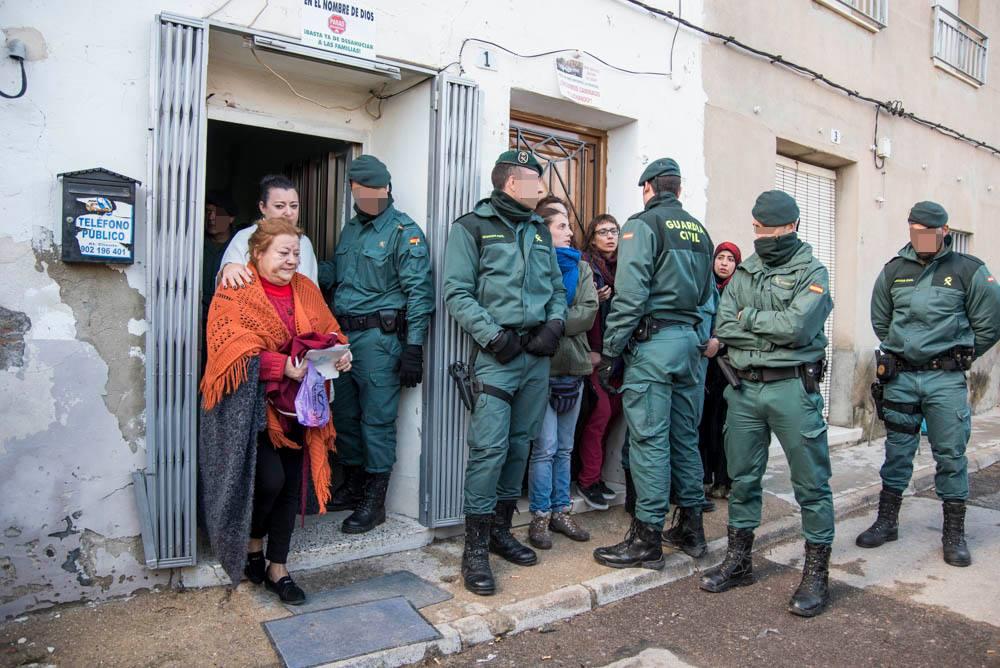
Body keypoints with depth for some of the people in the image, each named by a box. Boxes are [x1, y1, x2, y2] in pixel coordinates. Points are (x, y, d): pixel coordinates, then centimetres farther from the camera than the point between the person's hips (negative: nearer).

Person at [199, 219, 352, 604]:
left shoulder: (305, 290, 10)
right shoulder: (235, 293, -8)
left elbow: (329, 331, 13)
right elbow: (232, 349, -18)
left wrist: (339, 353, -9)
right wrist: (283, 365, -28)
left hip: (295, 405, 5)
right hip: (251, 404, -5)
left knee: (290, 485, 7)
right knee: (269, 480, -12)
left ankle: (277, 568, 23)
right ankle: (252, 545, 21)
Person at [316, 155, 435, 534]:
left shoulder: (403, 230, -9)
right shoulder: (350, 229, 15)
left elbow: (419, 292, -13)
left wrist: (413, 348, -17)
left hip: (378, 336, -8)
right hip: (344, 333, 8)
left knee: (377, 420, 0)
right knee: (344, 414, 16)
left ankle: (374, 501, 13)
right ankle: (353, 484, 33)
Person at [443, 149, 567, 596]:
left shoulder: (539, 230, 18)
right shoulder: (471, 227, -1)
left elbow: (557, 287, 19)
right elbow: (457, 294, -8)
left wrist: (554, 324, 1)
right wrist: (494, 335, -16)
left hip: (537, 354, 7)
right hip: (497, 355, -6)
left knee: (520, 444, 11)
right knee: (489, 447, -10)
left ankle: (500, 530, 25)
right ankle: (475, 547, 2)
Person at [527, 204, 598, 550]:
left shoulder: (581, 268, 13)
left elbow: (589, 312, -1)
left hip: (574, 365, 5)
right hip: (542, 364, -5)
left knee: (564, 447, 13)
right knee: (545, 447, -4)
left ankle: (561, 511, 24)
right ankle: (540, 517, 9)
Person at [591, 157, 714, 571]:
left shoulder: (642, 224, -6)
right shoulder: (699, 231, 16)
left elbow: (629, 295, -15)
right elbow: (705, 294, 16)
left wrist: (610, 351, -12)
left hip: (652, 340, -7)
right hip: (689, 339, 8)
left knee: (649, 439, -4)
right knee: (685, 435, 15)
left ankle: (647, 539, 3)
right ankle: (692, 519, 26)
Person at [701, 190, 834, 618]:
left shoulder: (812, 273, 0)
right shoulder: (743, 274, 12)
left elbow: (796, 326, -17)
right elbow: (723, 330, -1)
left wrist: (749, 317, -5)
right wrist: (774, 335, -10)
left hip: (792, 388, -4)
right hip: (744, 389, 5)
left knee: (811, 483, 3)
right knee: (742, 478, 12)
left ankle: (816, 574, 18)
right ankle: (738, 562, 26)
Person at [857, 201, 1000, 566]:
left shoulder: (968, 270, -3)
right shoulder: (894, 270, 5)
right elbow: (880, 320, 18)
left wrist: (958, 357, 7)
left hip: (946, 379, -2)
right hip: (900, 377, 3)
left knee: (951, 456, 3)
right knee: (897, 452, 11)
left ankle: (954, 534, 17)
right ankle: (886, 522, 23)